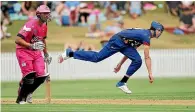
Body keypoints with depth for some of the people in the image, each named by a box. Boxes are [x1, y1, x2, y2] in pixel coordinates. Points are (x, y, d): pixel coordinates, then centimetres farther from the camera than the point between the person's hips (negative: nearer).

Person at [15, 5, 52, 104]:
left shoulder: (44, 26, 6)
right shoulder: (31, 25, -21)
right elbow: (17, 40, -29)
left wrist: (46, 54, 25)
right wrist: (32, 46, -37)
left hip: (37, 52, 7)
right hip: (24, 51, -7)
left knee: (41, 76, -5)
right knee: (29, 76, -17)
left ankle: (28, 94, 19)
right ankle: (20, 99, 1)